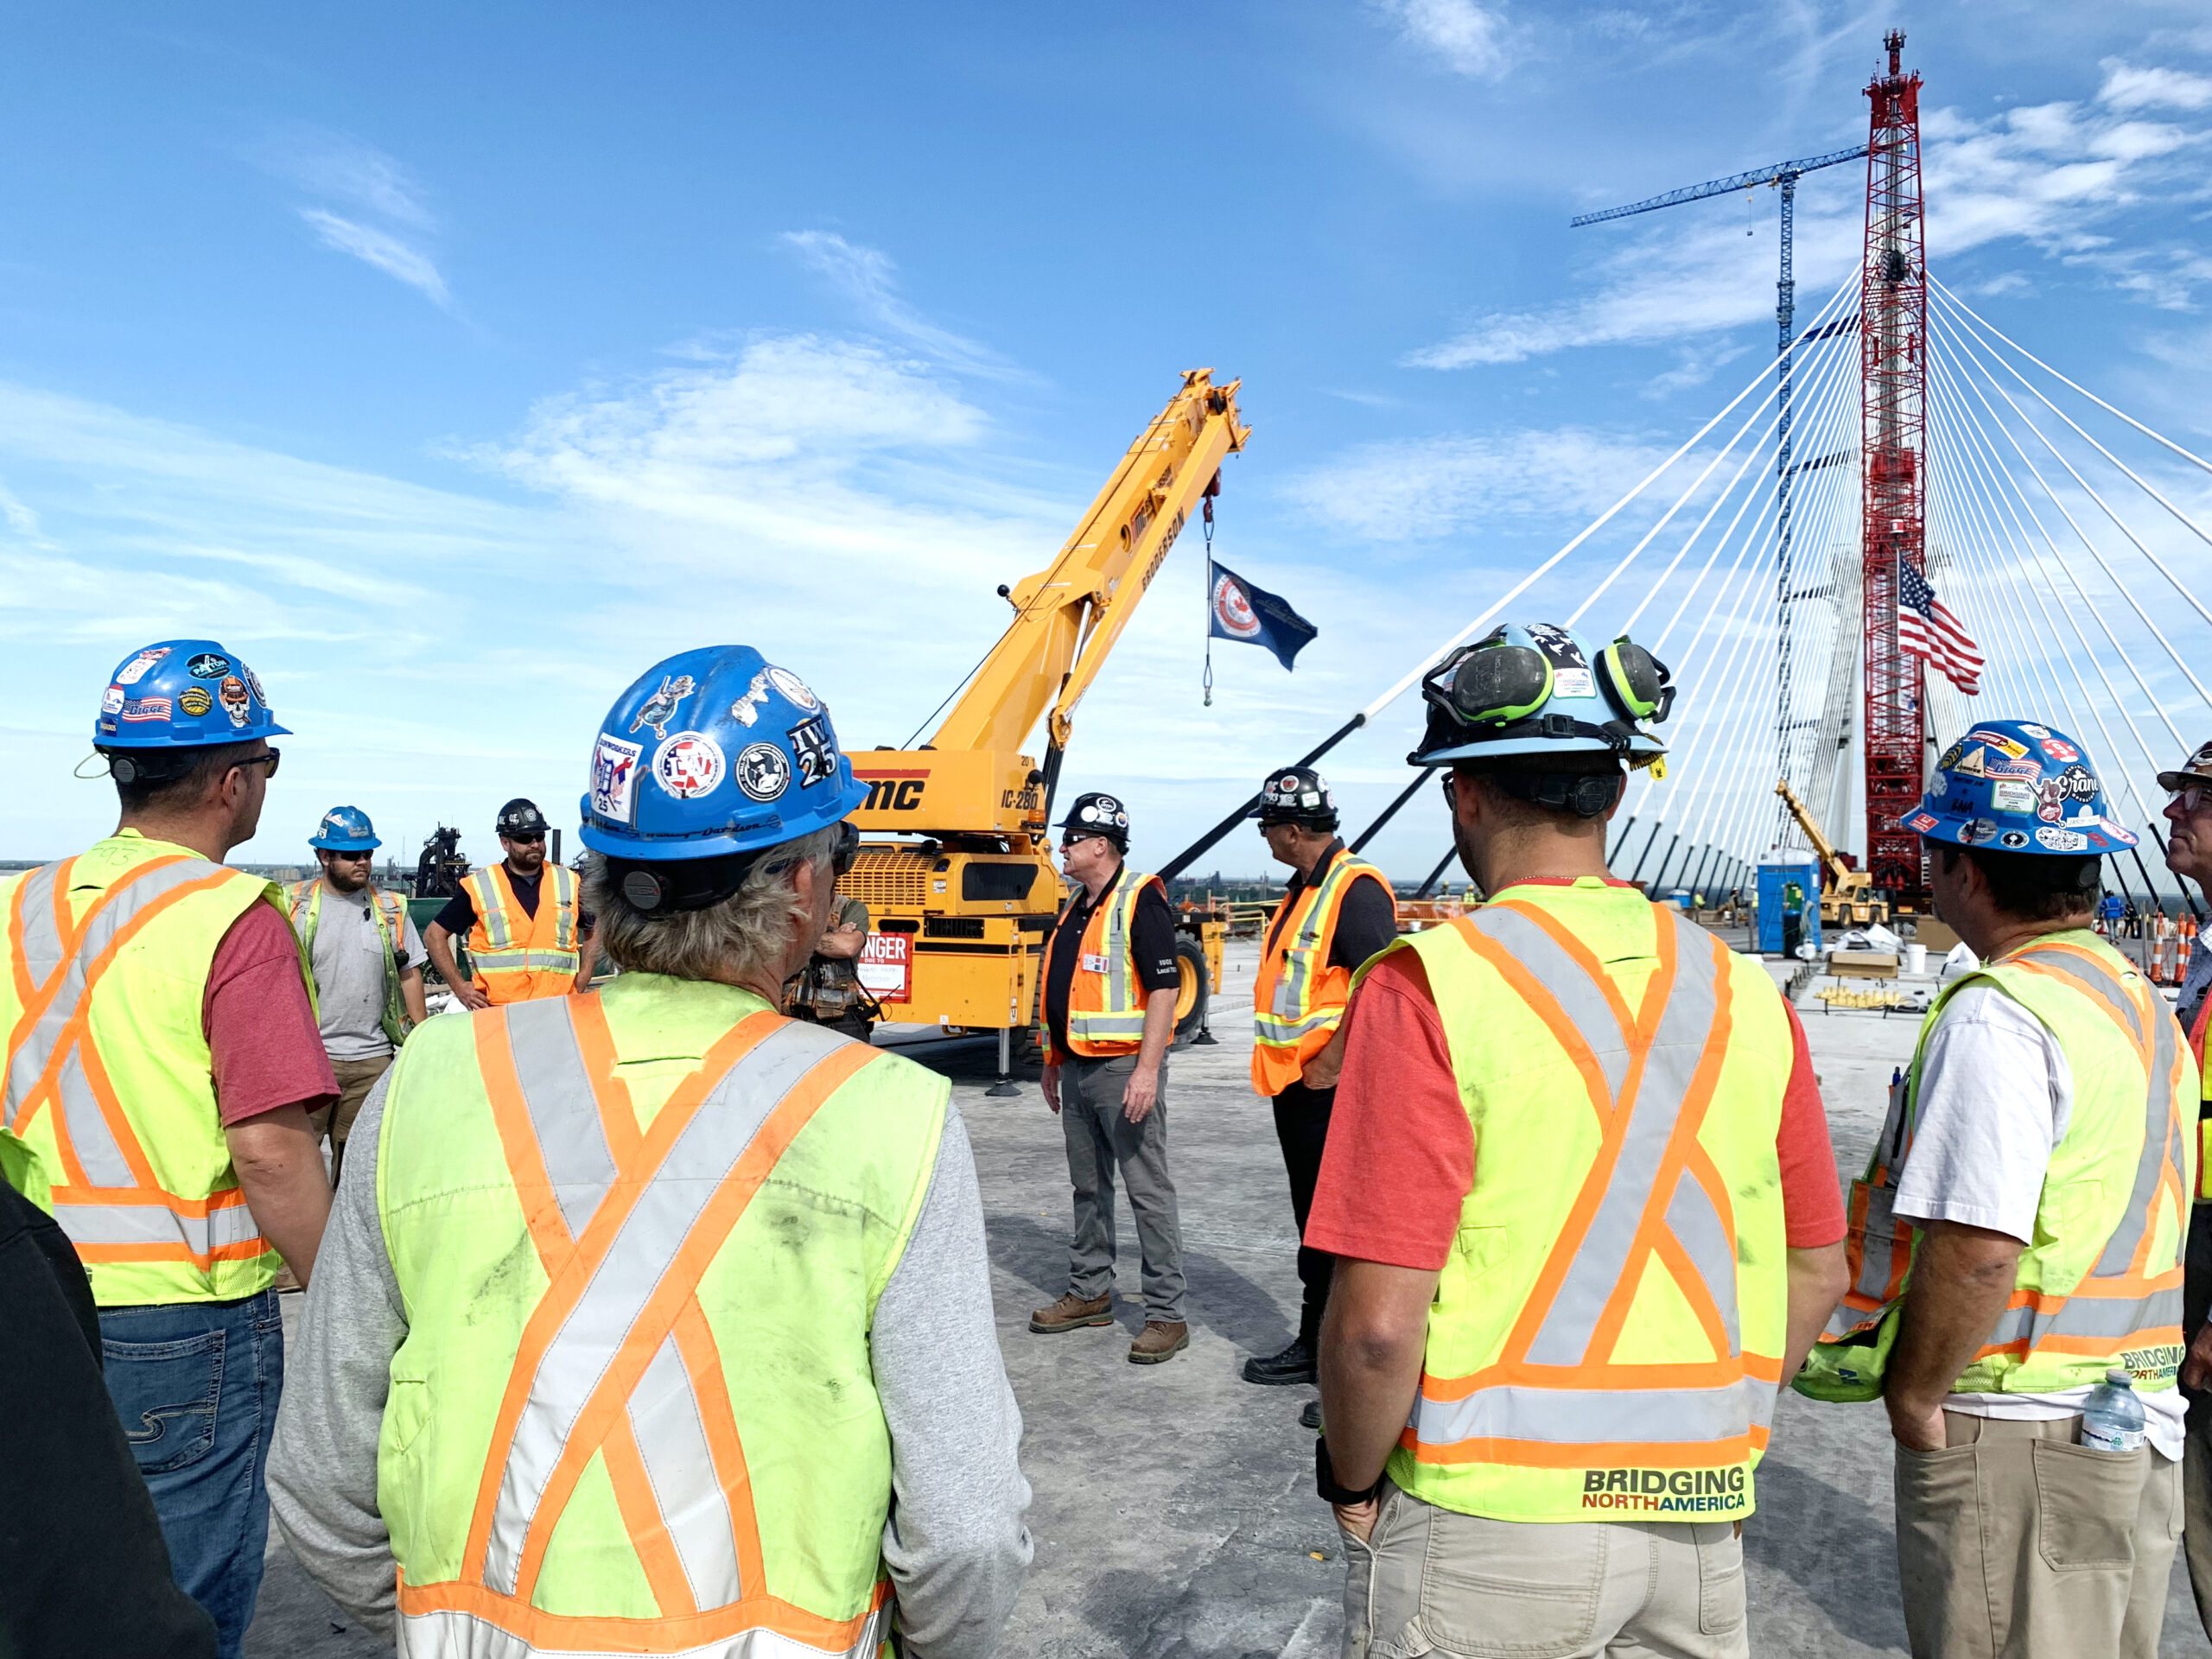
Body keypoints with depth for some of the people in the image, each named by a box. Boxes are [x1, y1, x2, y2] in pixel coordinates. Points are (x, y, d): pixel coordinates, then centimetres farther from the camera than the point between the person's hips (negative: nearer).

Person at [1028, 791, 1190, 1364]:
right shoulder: (1075, 907, 16)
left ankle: (1167, 1315, 3)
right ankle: (1089, 1293, 29)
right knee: (1088, 1187, 17)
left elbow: (1164, 989, -18)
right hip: (1077, 1068, 9)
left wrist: (1148, 1068, -23)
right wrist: (1052, 1063, 22)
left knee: (1148, 1190, -3)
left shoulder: (1140, 900, -12)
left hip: (1124, 1067, -9)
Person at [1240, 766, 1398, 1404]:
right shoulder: (1303, 890, 15)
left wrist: (1329, 1065, -20)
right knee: (1313, 1224, 18)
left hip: (1332, 1089, -10)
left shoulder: (1356, 889, -17)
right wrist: (1280, 1065, 16)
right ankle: (1315, 1346, 31)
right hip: (1294, 1087, 10)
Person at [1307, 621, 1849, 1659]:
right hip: (1702, 1520, 5)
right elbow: (1817, 1277, 7)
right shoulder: (1742, 991, -1)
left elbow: (1379, 1323, -19)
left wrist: (1354, 1484, -2)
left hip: (1486, 1532, -4)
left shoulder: (1428, 986, -17)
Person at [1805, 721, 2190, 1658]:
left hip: (2012, 1437, -9)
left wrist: (1911, 1397, -13)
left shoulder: (1996, 1018, -20)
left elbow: (1975, 1251, -26)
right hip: (2142, 1424, 9)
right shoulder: (2144, 1004, 11)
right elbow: (2120, 1223, 16)